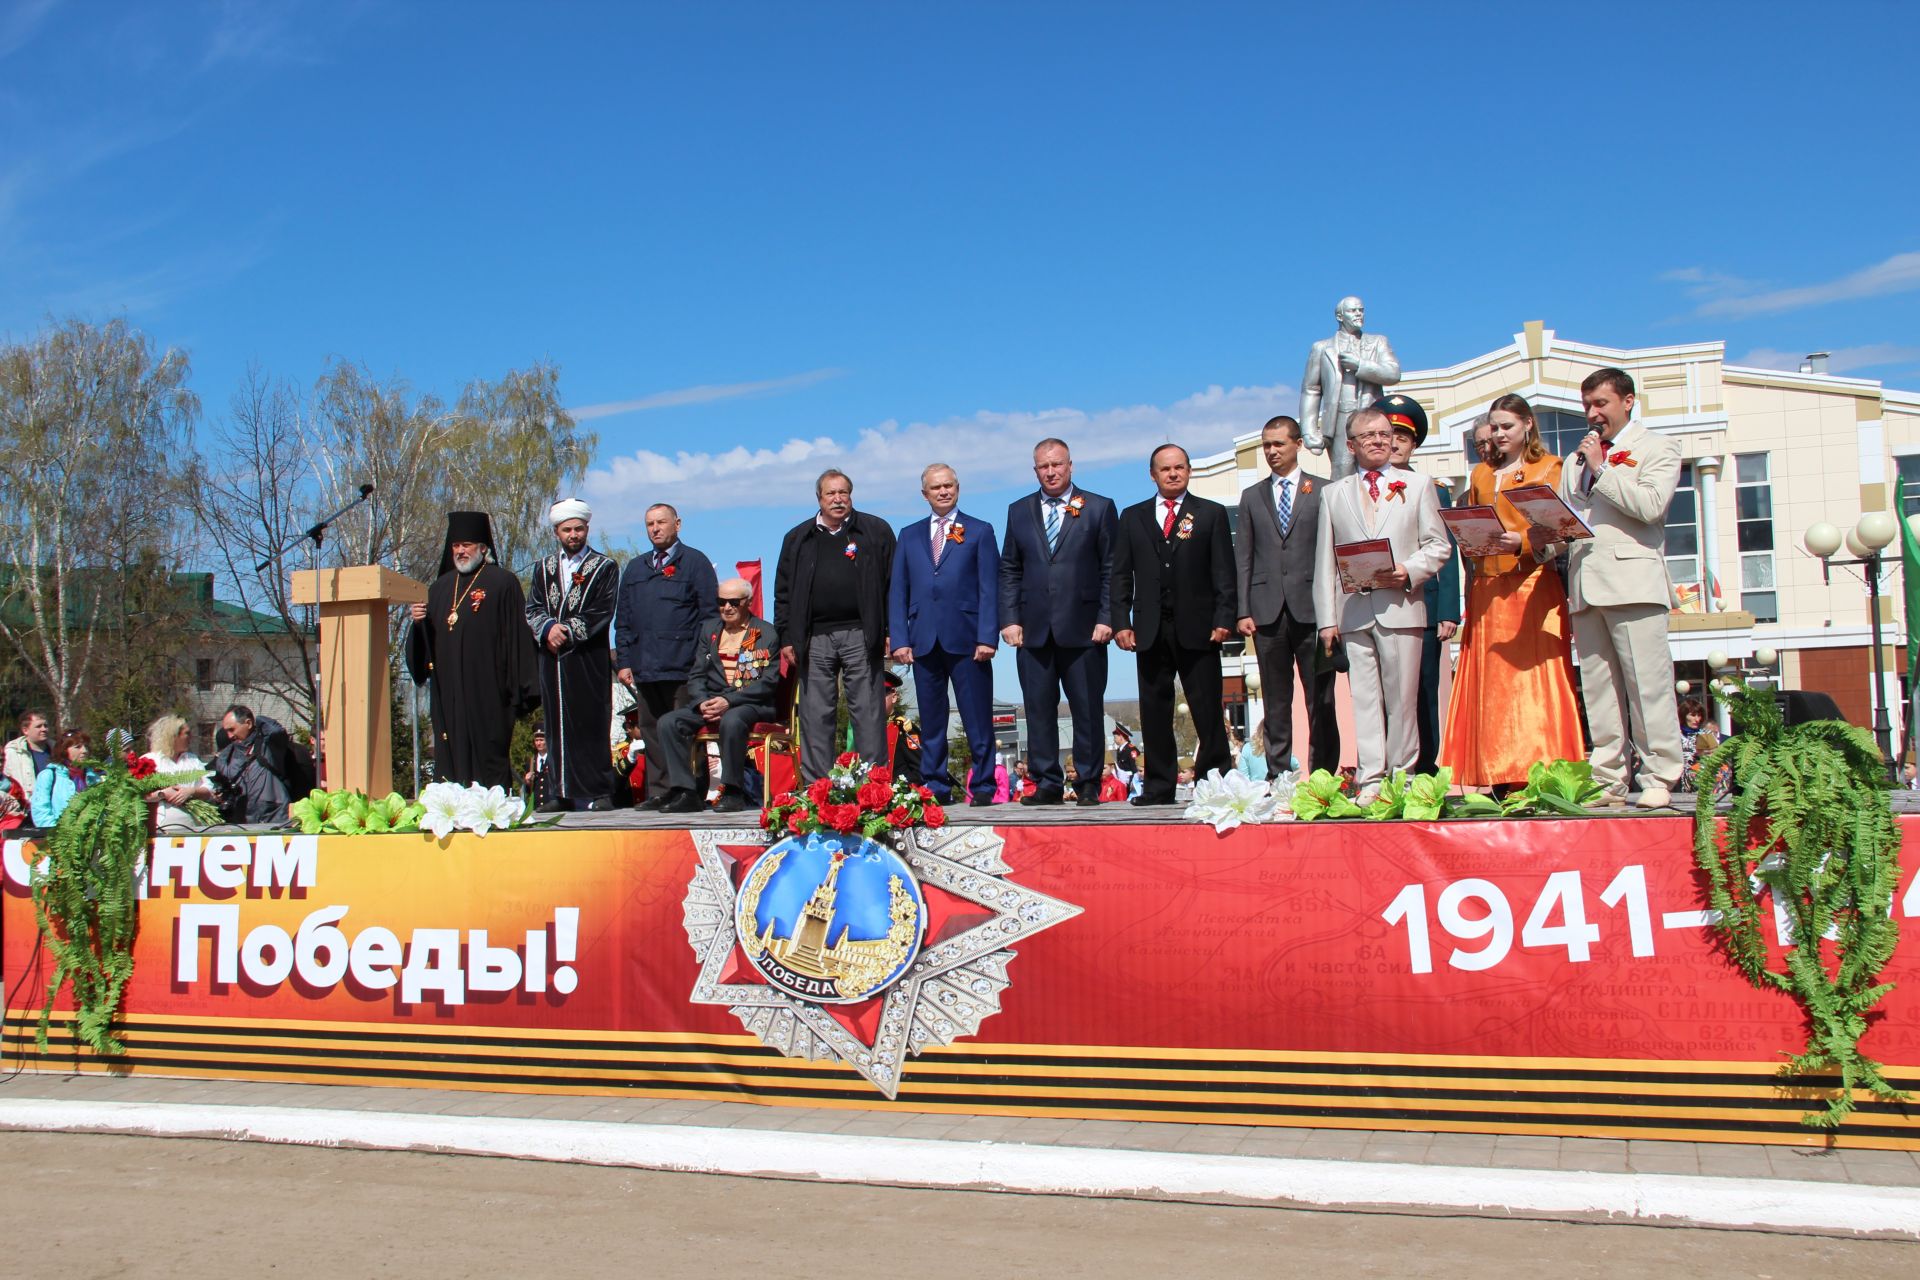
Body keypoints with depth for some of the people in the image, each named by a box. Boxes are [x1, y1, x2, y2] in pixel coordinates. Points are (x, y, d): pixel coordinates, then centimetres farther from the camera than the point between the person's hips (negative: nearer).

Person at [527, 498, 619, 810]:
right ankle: (560, 793, 7)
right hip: (552, 658, 4)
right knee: (556, 726, 3)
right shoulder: (543, 567, 16)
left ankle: (598, 793, -2)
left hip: (588, 659, -4)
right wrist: (548, 629, -12)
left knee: (591, 726, -5)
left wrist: (567, 631, -12)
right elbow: (532, 609, 8)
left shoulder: (604, 567, 4)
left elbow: (602, 613, -5)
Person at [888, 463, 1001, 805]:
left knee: (978, 720, -1)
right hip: (924, 642, 3)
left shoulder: (980, 531, 8)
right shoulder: (909, 535, 15)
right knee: (931, 721, 7)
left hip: (966, 640, -3)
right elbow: (898, 592, 11)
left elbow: (989, 589, 1)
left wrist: (987, 637, -9)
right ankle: (935, 787, 13)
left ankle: (982, 786, 6)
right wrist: (899, 639, 0)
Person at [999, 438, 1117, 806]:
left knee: (1088, 709, 2)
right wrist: (1010, 619, 2)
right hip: (1034, 630, 3)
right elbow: (1009, 571, 12)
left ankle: (1089, 784, 9)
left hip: (1082, 627, -2)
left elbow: (1112, 569, 2)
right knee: (1039, 709, 3)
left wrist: (1106, 619, -7)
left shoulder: (1099, 508, 5)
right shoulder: (1019, 512, 13)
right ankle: (1047, 783, 10)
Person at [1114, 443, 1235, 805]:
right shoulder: (1133, 517, 14)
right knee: (1154, 711, 3)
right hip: (1150, 629, 2)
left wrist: (1224, 620, -7)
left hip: (1197, 627, -2)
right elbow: (1121, 574, 10)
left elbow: (1224, 572, 3)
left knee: (1207, 710, -1)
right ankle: (1158, 786, 9)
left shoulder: (1212, 514, 8)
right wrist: (1121, 622, 0)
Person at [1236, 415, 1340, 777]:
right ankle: (1278, 776, 9)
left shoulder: (1322, 491, 7)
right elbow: (1243, 557, 11)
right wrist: (1243, 610, 2)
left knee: (1321, 700, 0)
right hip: (1268, 610, 2)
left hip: (1312, 608, -2)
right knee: (1276, 702, 5)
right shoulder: (1251, 496, 15)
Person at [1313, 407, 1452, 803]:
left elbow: (1439, 544, 9)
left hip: (1401, 606, -1)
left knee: (1402, 698, 0)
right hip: (1354, 610, 1)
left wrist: (1409, 571, -11)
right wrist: (1327, 619, 3)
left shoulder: (1418, 485, 14)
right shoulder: (1333, 493, 15)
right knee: (1364, 697, -1)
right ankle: (1371, 780, 1)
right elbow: (1325, 562, 10)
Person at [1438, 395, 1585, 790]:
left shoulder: (1549, 468, 7)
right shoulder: (1481, 475, 20)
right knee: (1492, 686, 0)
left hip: (1532, 584, -4)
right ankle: (1501, 780, 1)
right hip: (1488, 588, 4)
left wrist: (1521, 542, -21)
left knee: (1534, 681, -8)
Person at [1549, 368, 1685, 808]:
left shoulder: (1657, 448, 8)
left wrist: (1601, 470, -6)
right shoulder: (1577, 458, 26)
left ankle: (1659, 780, -4)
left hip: (1632, 581, -5)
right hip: (1585, 585, 6)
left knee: (1648, 684, -8)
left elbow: (1651, 506, -9)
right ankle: (1608, 781, 6)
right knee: (1597, 688, 3)